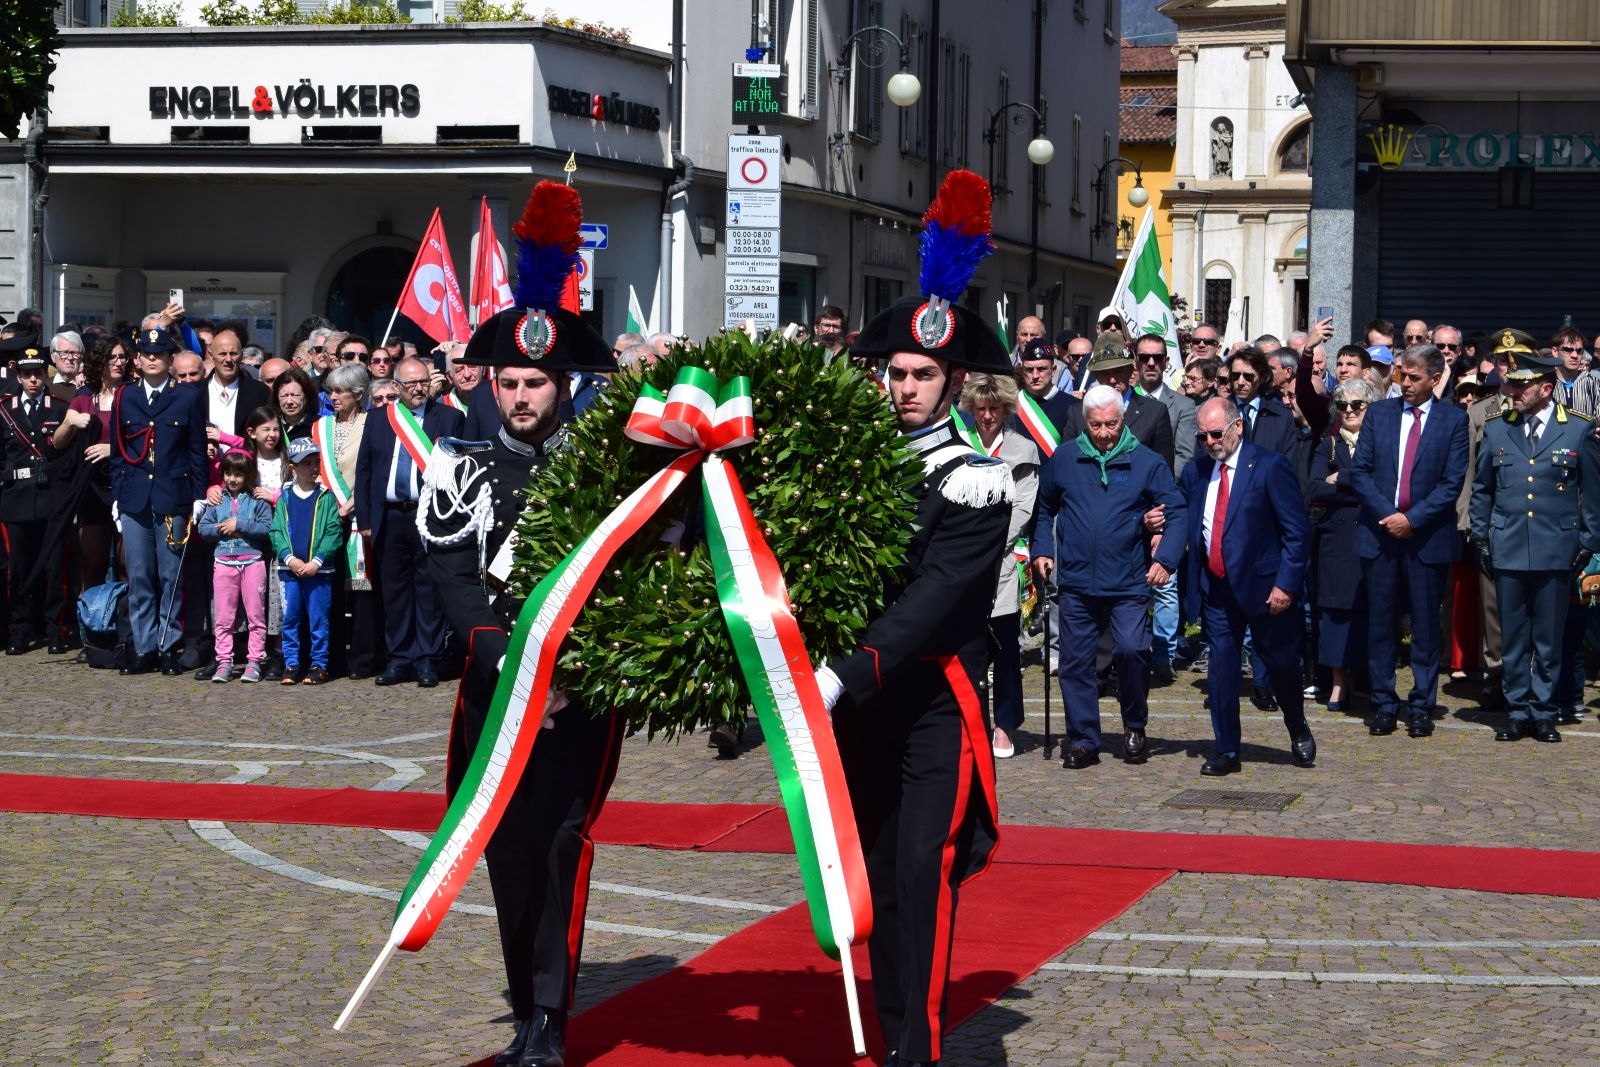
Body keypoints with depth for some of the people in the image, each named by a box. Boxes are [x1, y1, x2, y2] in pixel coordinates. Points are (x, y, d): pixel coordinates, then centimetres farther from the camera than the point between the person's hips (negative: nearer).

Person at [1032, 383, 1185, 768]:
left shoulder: (1146, 463, 1)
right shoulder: (1064, 459, 6)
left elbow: (1175, 512, -1)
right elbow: (1043, 508, 17)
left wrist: (1166, 559, -14)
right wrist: (1041, 550, 6)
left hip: (1128, 583, -2)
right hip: (1076, 582, 2)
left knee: (1131, 650, -15)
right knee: (1075, 661, 4)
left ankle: (1135, 727, 8)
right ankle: (1082, 740, 15)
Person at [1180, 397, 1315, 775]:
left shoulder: (1270, 467, -11)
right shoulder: (1195, 472, 5)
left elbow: (1298, 531, -11)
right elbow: (1188, 527, 13)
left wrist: (1286, 584, -16)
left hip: (1263, 586, -4)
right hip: (1216, 588, 4)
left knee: (1280, 663, 9)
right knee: (1221, 668, 2)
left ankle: (1299, 732, 34)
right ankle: (1226, 751, 11)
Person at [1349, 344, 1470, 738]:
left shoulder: (1454, 419, 1)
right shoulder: (1379, 413, 8)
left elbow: (1453, 481, -5)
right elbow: (1359, 470, 3)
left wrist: (1412, 518, -13)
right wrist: (1387, 514, -10)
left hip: (1428, 536, -2)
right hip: (1380, 533, 2)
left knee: (1426, 627, 3)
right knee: (1380, 624, 4)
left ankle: (1422, 707, 11)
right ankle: (1384, 705, 12)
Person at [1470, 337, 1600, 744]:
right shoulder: (1496, 428, 7)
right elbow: (1481, 488, 14)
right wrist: (1480, 539, 9)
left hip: (1556, 553, -2)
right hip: (1507, 550, 2)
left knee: (1549, 639, 5)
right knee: (1514, 638, 7)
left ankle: (1544, 713, 15)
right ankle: (1517, 711, 16)